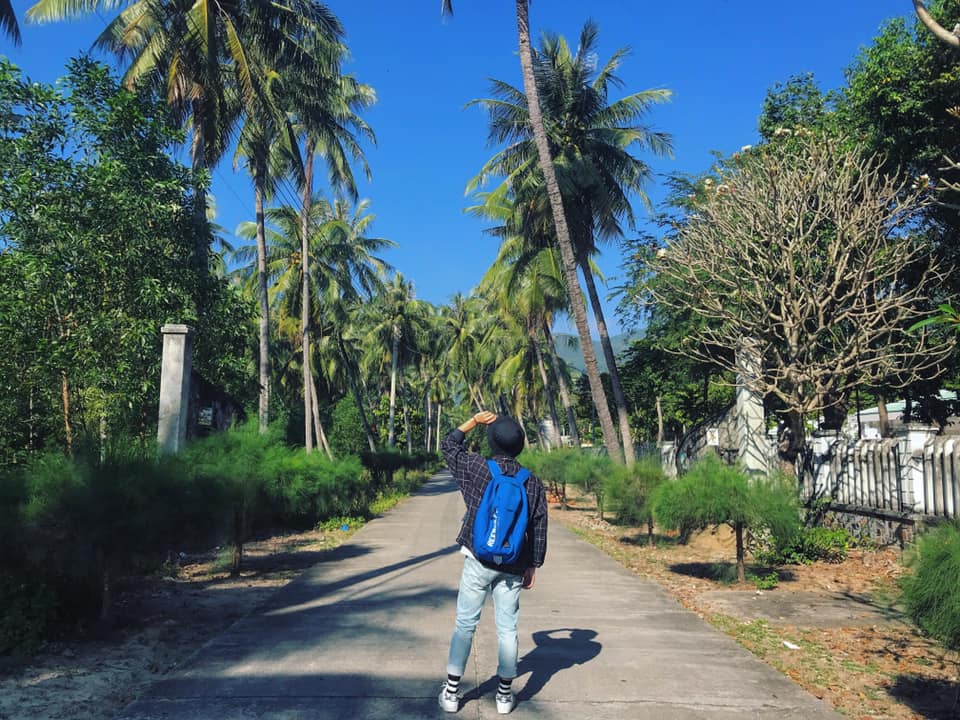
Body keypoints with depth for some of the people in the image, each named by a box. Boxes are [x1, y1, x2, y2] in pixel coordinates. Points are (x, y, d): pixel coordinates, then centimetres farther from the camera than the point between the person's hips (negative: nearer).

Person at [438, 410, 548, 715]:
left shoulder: (477, 469, -9)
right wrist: (532, 565, 11)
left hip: (478, 563, -2)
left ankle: (451, 691, 15)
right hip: (512, 568, 2)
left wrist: (473, 421, 14)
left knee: (465, 624, 9)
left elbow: (448, 445, 8)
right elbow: (539, 529, 2)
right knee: (507, 629, 11)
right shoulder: (532, 483, -2)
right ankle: (505, 694, 19)